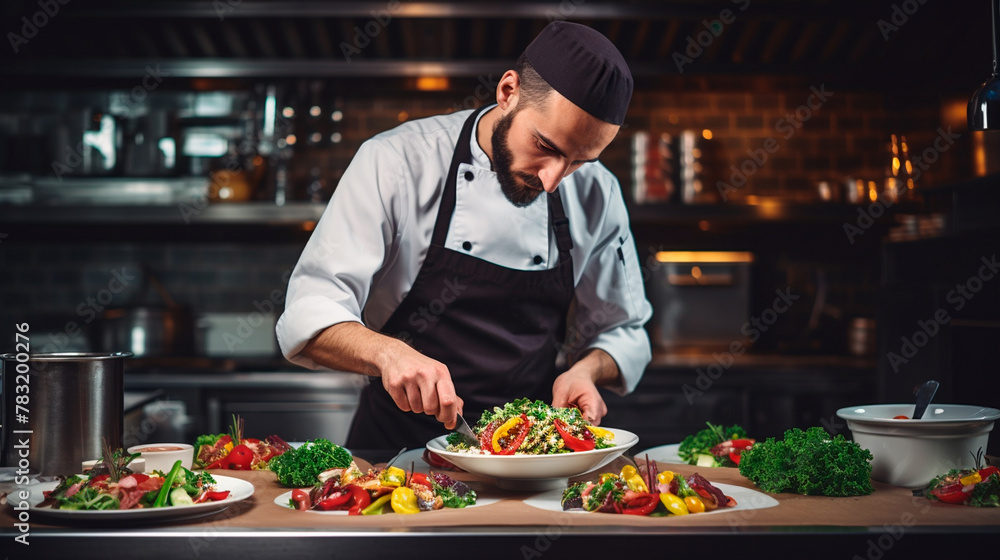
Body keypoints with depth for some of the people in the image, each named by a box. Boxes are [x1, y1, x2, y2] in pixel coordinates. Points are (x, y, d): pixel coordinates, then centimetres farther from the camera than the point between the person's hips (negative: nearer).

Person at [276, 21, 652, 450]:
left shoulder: (598, 196, 0)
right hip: (396, 444, -1)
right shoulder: (397, 161, -10)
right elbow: (309, 317, -13)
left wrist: (587, 369, -10)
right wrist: (387, 352, -32)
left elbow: (622, 332, 11)